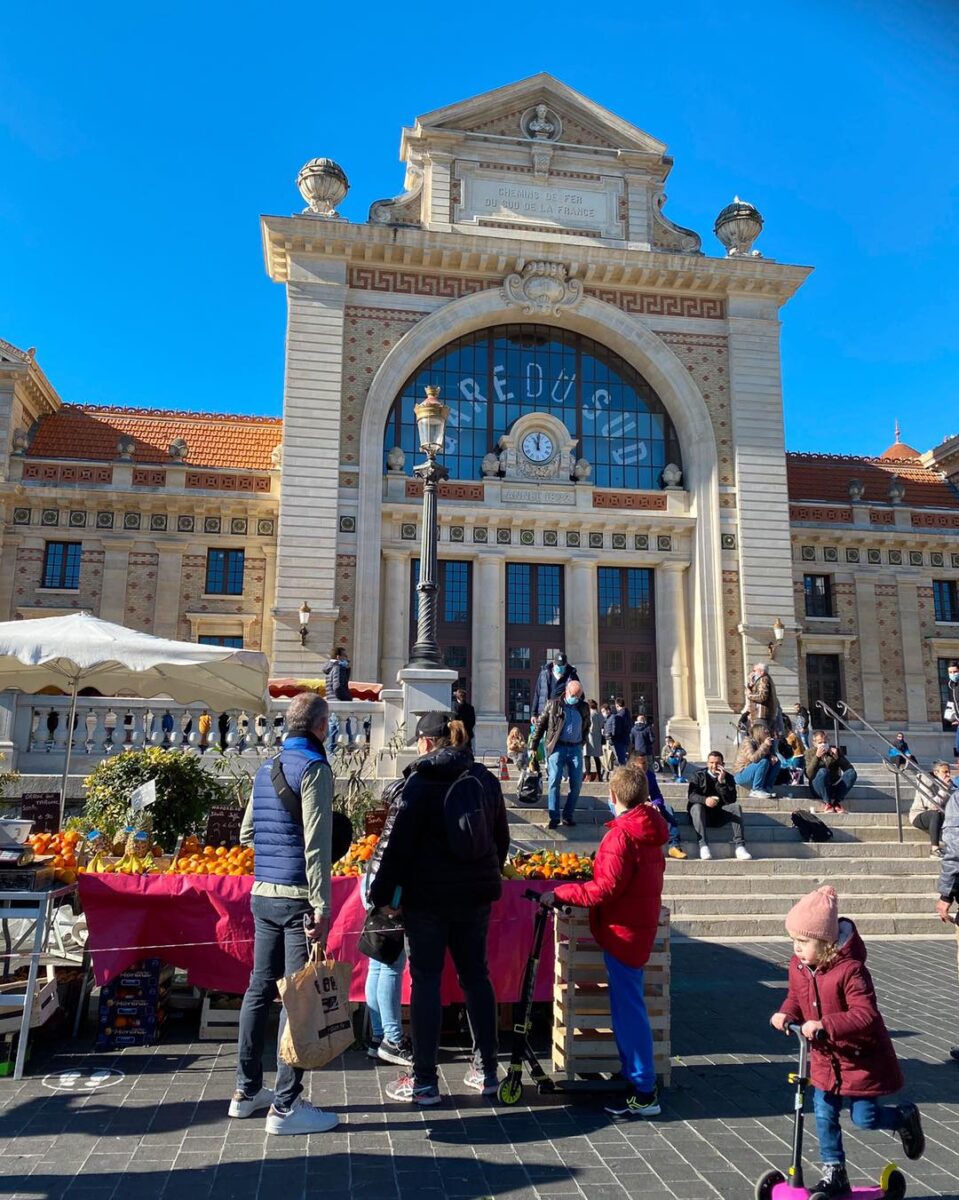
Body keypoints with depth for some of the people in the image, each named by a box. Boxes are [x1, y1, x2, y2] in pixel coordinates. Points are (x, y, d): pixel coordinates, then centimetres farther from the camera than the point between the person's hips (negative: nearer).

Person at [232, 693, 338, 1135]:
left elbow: (246, 833, 19)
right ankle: (286, 1105, 4)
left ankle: (247, 1090, 27)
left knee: (260, 989, 16)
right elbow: (317, 844, -19)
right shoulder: (313, 768, -13)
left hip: (263, 895, 8)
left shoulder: (266, 769, 12)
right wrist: (322, 908, -19)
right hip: (297, 897, -8)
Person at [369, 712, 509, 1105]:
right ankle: (486, 1070, 23)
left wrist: (382, 893, -6)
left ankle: (424, 1081, 9)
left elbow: (396, 843, -13)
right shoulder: (485, 779, 6)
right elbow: (501, 838, 15)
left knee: (426, 980, 3)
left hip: (427, 896, -5)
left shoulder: (418, 783, -10)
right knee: (476, 975, 14)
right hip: (476, 893, 5)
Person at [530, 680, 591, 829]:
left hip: (576, 748, 3)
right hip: (557, 747, -3)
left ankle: (568, 815, 12)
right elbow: (540, 725, 4)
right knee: (554, 781, -10)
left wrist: (583, 742, 14)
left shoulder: (584, 707, 10)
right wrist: (533, 746, 2)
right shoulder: (553, 705, 1)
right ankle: (554, 817, -6)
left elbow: (587, 727, 23)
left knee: (577, 783, 1)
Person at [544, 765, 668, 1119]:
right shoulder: (649, 831, 7)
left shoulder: (620, 835, -21)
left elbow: (605, 889, -23)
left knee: (628, 1007, -3)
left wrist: (561, 893, -17)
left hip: (622, 929, -10)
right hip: (641, 923, 10)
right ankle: (633, 1075, 30)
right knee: (628, 1005, 19)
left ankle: (644, 1092, 3)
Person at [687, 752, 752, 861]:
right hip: (703, 813, -2)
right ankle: (703, 845, -40)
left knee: (736, 806, -22)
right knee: (697, 807, -33)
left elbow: (731, 800, -9)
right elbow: (691, 795, -13)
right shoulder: (699, 776, 3)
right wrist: (705, 800, -34)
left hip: (720, 814, 2)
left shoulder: (728, 778, 6)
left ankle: (739, 846, -29)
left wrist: (722, 782, -20)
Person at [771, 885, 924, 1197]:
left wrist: (824, 1025, -42)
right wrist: (786, 1015, -13)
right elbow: (796, 998, 9)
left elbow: (865, 1015, -34)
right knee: (824, 1116, 5)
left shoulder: (850, 970, -29)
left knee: (865, 1117, 5)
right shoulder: (798, 966, -7)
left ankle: (905, 1117, 36)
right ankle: (834, 1173, 21)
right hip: (825, 1058, 6)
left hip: (861, 1059, -6)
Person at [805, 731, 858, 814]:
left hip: (835, 786, 3)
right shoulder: (810, 753, -4)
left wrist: (837, 758, -20)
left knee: (852, 773, -21)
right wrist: (817, 757, -28)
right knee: (823, 771, -33)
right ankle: (827, 803, -18)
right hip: (818, 788, -3)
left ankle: (837, 802, -14)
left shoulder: (835, 750, 3)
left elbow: (850, 769, -6)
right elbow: (809, 775, -19)